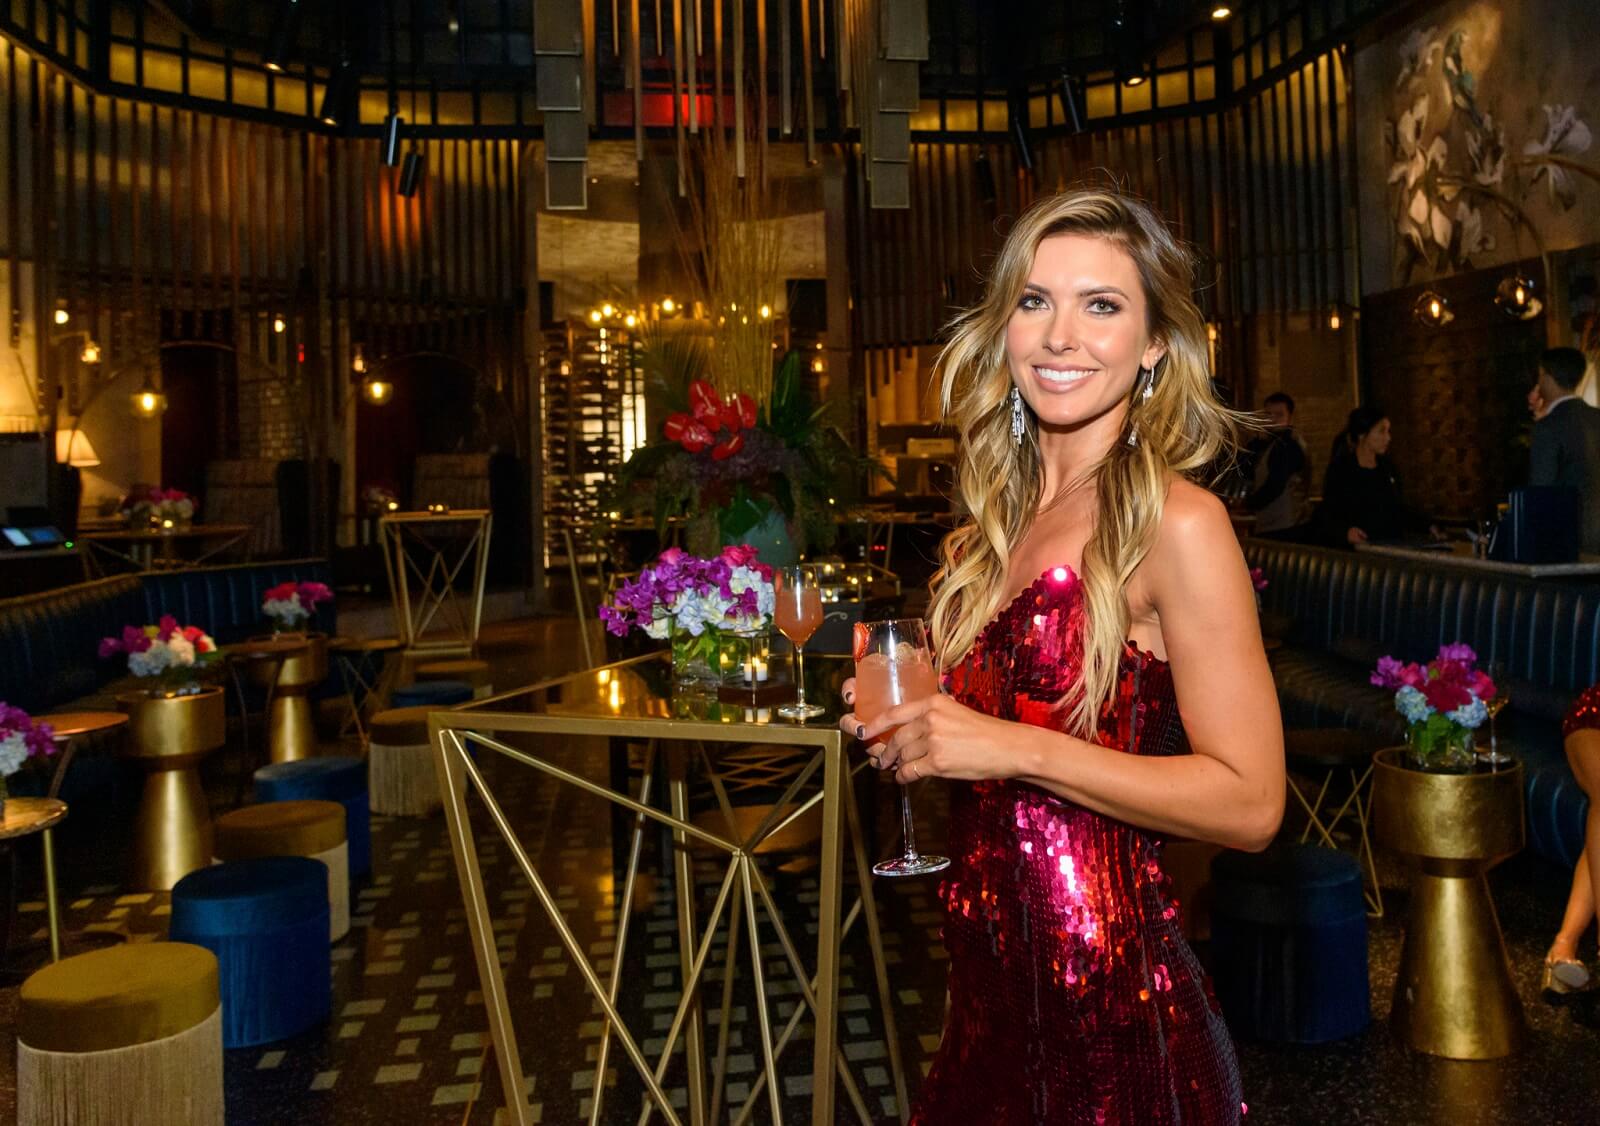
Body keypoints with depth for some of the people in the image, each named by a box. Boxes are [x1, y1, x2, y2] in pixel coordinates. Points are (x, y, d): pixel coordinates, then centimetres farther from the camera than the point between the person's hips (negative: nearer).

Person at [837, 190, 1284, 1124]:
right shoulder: (995, 527, 5)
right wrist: (908, 721, -2)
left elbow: (1249, 801, -17)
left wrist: (1018, 748, -22)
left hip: (1114, 1006, -6)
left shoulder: (1177, 523, -14)